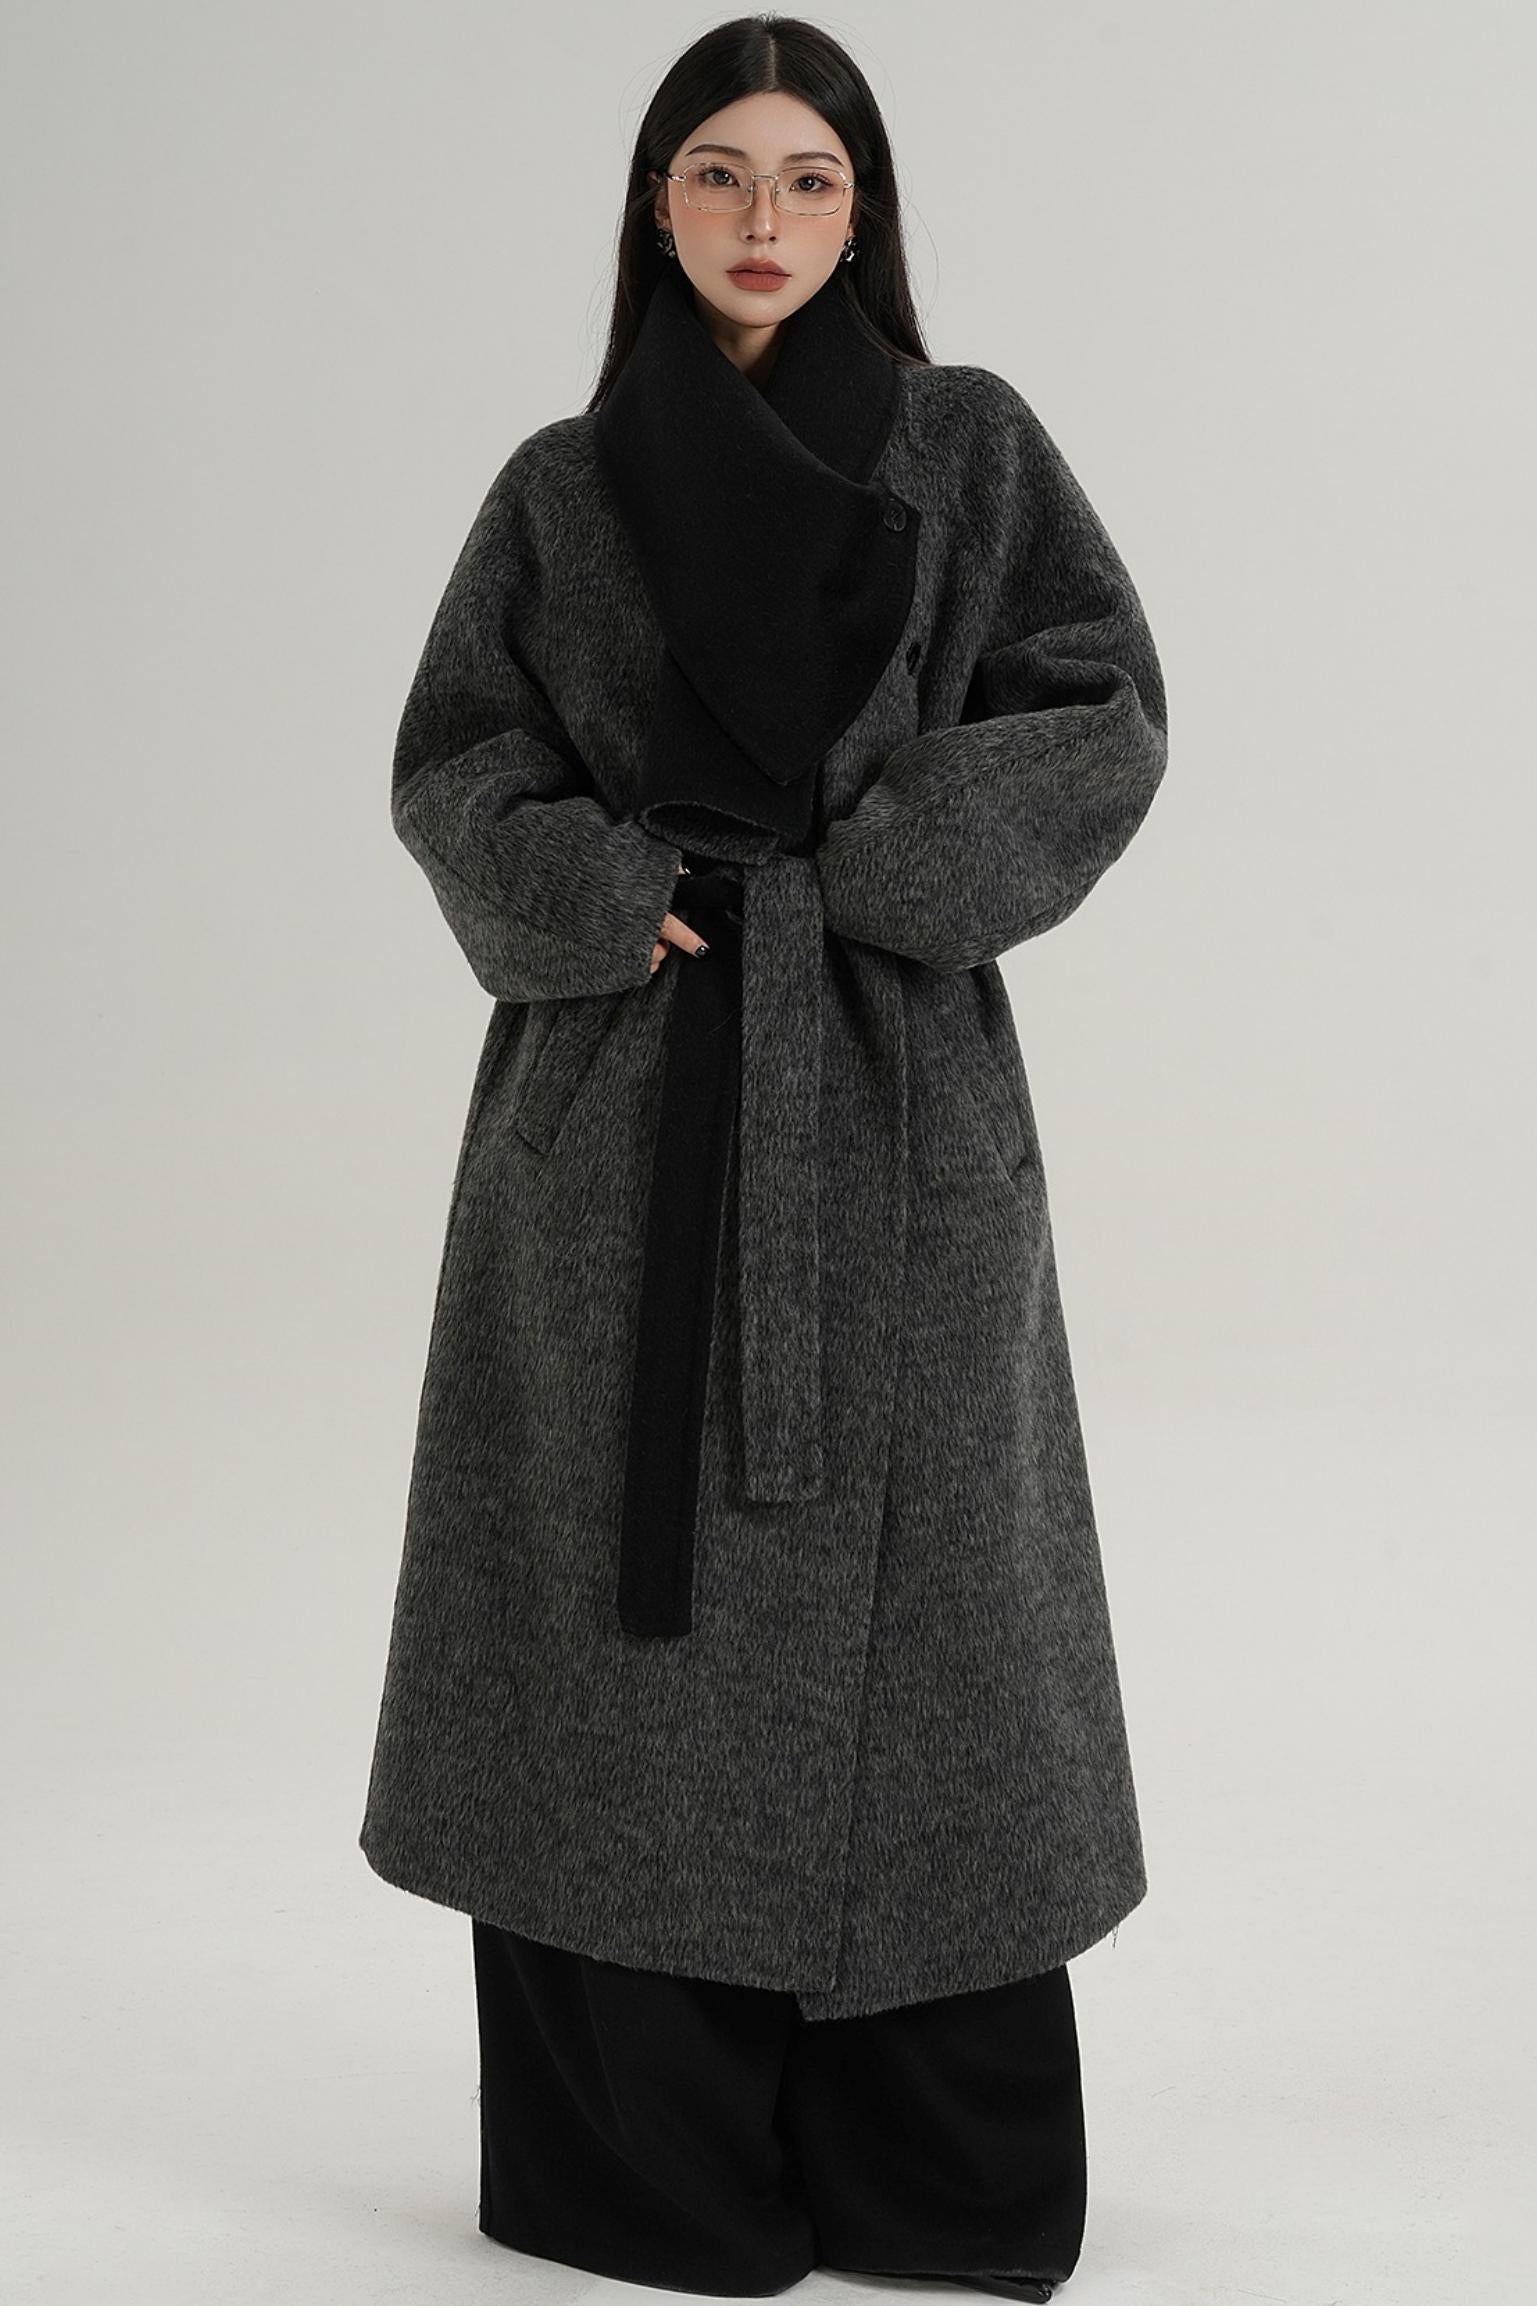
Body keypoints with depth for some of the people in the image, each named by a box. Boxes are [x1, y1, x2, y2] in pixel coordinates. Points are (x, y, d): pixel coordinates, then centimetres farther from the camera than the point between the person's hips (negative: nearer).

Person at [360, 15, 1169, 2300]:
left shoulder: (970, 442, 6)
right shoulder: (562, 484, 9)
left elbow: (1103, 716, -1)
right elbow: (451, 766, 5)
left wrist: (879, 876, -12)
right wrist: (605, 904, -12)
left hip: (893, 1097, -1)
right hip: (626, 1109, 1)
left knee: (900, 1586, 1)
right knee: (638, 1584, 2)